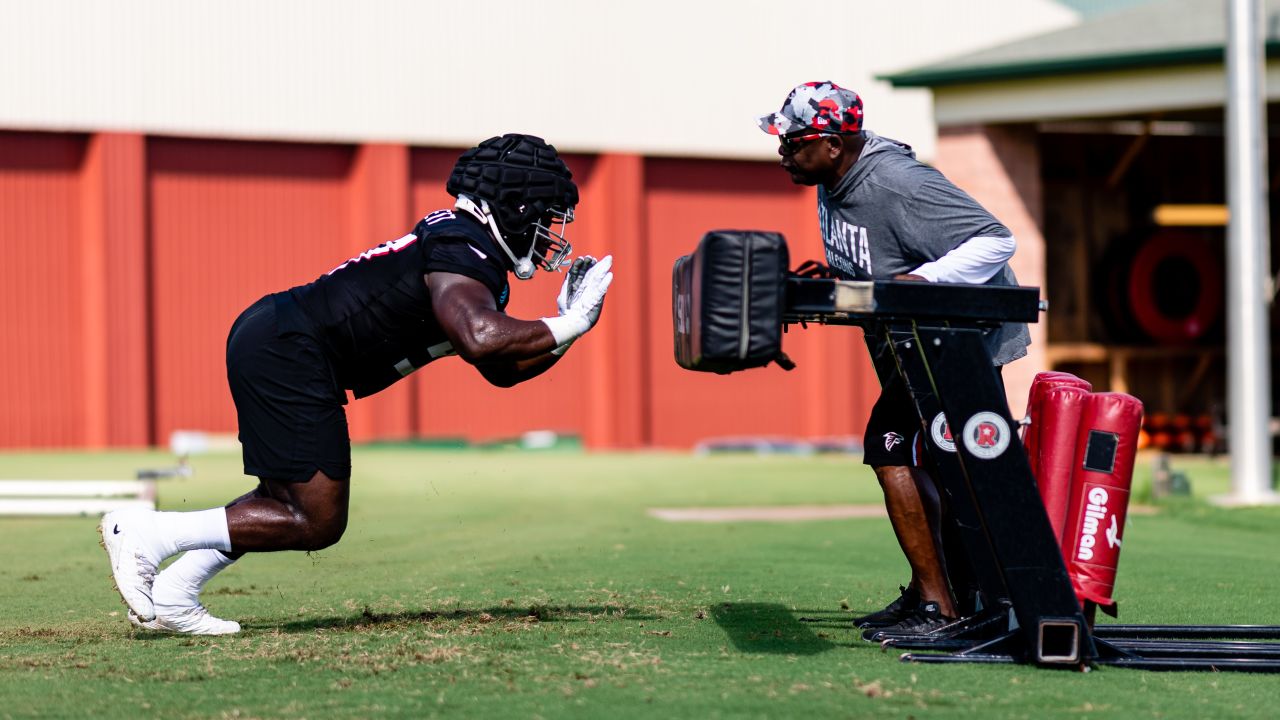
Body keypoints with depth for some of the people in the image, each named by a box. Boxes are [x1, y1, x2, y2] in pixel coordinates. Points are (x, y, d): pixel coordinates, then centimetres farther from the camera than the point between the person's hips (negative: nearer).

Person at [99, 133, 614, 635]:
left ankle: (168, 595, 19)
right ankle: (144, 535, -5)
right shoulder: (464, 252, -14)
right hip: (286, 353, -11)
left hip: (270, 341, 11)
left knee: (286, 501, 21)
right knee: (317, 523, -5)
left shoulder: (464, 245, 17)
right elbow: (480, 340, -34)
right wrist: (566, 327, -21)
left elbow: (503, 369, 23)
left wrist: (567, 323, 10)